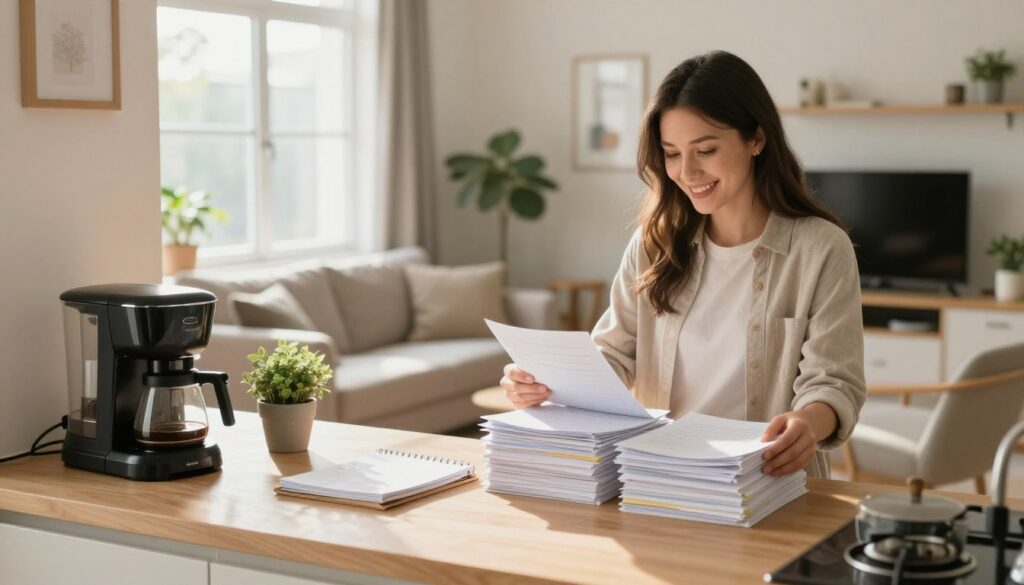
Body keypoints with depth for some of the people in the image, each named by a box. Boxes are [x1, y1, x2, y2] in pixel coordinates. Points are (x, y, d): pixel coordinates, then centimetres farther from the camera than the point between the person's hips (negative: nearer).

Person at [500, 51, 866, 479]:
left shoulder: (821, 249, -5)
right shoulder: (653, 244, 8)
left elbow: (833, 382, -7)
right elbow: (613, 356, 7)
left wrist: (809, 422, -30)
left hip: (772, 487, -3)